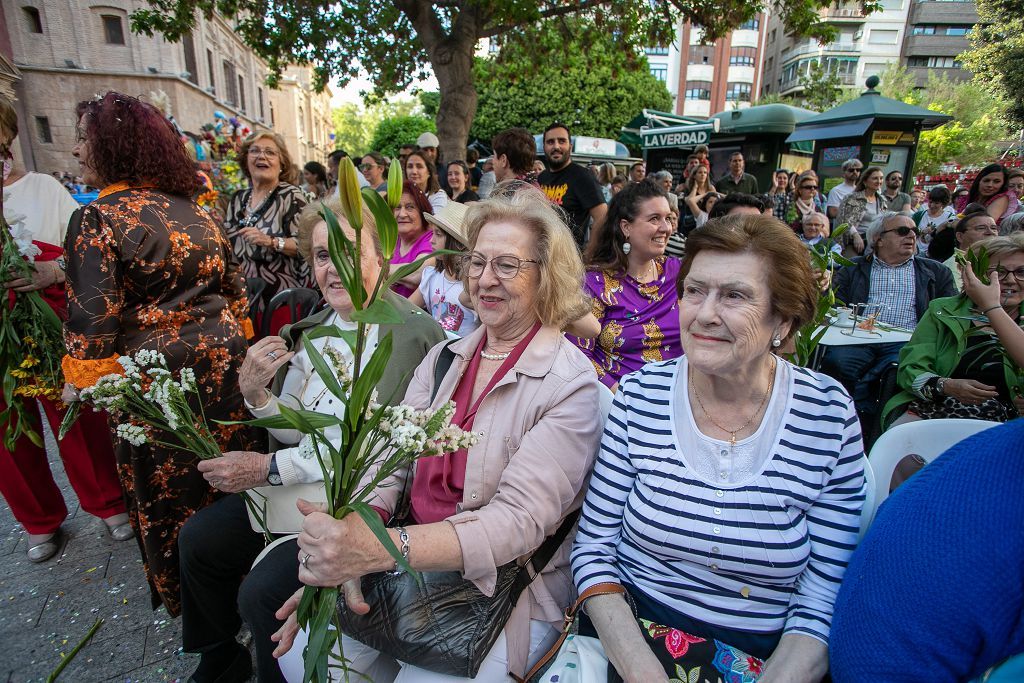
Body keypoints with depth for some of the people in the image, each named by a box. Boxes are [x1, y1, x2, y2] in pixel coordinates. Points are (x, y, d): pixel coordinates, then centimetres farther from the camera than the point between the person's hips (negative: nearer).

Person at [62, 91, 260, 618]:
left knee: (169, 492, 12)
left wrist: (79, 383, -2)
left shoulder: (97, 219, -13)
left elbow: (91, 320, -16)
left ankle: (187, 599, 33)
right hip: (220, 357, 6)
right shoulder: (194, 209, 6)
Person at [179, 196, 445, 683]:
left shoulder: (416, 336, -21)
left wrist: (272, 467, -19)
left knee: (263, 591, -17)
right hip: (298, 485, 8)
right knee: (198, 539, 10)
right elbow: (298, 432, 7)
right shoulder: (317, 325, 4)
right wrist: (256, 395, -14)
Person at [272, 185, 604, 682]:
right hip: (413, 565, 5)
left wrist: (374, 550, -34)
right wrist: (339, 560, -19)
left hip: (509, 586, -4)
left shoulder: (571, 384, -15)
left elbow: (520, 519, -23)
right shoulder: (444, 357, 4)